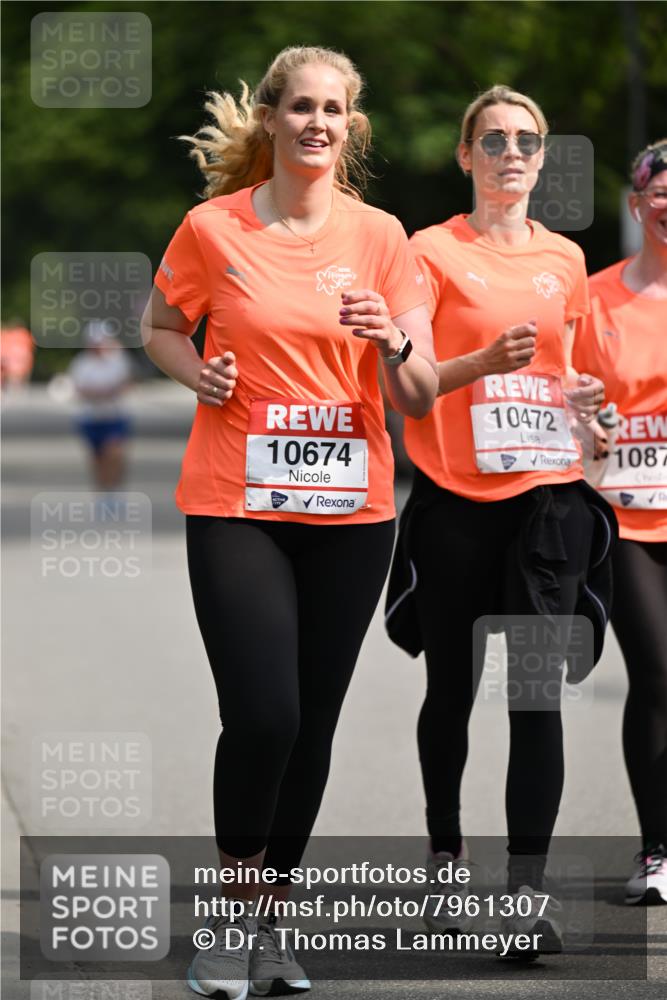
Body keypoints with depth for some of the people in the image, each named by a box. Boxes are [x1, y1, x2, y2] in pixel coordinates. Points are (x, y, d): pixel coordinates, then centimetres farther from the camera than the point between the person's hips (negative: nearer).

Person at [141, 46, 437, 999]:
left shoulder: (379, 236, 2)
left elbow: (420, 397, 1)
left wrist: (393, 342, -20)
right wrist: (198, 373, -7)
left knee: (313, 724, 5)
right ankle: (234, 914, 6)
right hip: (236, 506, -2)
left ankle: (272, 914, 22)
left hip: (352, 509, 3)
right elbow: (160, 327, 14)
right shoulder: (214, 229, -3)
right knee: (262, 717, -14)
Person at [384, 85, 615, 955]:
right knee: (452, 690, 7)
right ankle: (446, 862, 27)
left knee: (539, 689, -8)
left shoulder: (565, 259, 12)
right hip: (456, 500, -2)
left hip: (547, 496, 2)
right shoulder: (434, 251, -1)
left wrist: (578, 395, 1)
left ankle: (527, 890, -10)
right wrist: (485, 361, -25)